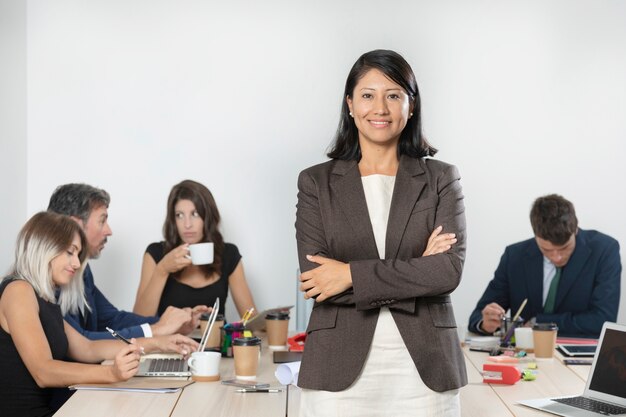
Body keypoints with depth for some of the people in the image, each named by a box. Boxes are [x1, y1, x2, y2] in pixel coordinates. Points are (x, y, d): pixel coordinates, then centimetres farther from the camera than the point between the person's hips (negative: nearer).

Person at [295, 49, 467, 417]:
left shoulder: (441, 179, 7)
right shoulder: (316, 183, 6)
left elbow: (450, 269, -6)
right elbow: (316, 278, -5)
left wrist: (352, 275, -11)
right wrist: (416, 271, -10)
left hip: (423, 365, 1)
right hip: (341, 369, 0)